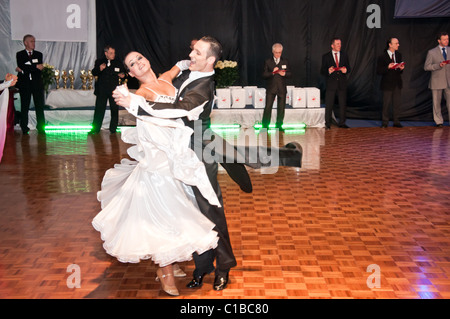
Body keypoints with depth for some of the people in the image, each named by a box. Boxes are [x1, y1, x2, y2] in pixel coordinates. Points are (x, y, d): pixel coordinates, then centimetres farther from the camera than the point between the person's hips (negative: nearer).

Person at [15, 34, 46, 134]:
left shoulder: (39, 54, 10)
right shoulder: (19, 54, 6)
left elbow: (40, 69, -4)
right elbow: (21, 66, -11)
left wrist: (23, 70, -10)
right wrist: (35, 66, -13)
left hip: (37, 83, 1)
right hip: (24, 83, -1)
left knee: (40, 106, 0)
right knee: (24, 106, 3)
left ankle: (41, 128, 5)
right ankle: (24, 128, 9)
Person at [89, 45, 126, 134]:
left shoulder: (118, 63, 3)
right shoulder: (99, 61, 4)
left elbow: (122, 72, 12)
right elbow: (93, 73, 3)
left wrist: (122, 75, -12)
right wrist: (99, 69, -17)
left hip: (114, 90, 0)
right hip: (102, 89, 0)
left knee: (114, 109, 4)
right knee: (99, 109, 3)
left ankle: (113, 129, 16)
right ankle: (95, 128, 11)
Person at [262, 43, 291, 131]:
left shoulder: (285, 62, 11)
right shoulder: (268, 62, 6)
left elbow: (289, 74, 8)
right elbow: (264, 75, -1)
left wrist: (284, 74, -13)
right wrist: (272, 73, -17)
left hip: (282, 88, 2)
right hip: (271, 88, -2)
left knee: (281, 108, 4)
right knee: (268, 107, -5)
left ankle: (279, 125, 15)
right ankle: (265, 125, 1)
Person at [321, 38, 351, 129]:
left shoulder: (344, 55, 11)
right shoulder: (326, 56, 2)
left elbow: (348, 68, 12)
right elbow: (322, 71, 1)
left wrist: (346, 70, -11)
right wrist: (328, 71, -20)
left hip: (342, 83, 3)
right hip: (331, 83, -3)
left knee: (343, 104, 7)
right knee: (329, 104, -2)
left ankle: (342, 122, 17)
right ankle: (327, 123, 7)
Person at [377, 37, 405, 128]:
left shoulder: (398, 55, 10)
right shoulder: (382, 57, -7)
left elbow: (400, 70, 18)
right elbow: (378, 71, -10)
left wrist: (401, 68, -5)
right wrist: (388, 67, -23)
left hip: (397, 83, 5)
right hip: (387, 84, -5)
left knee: (397, 103, 6)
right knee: (386, 103, 1)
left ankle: (396, 122, 15)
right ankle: (385, 122, 12)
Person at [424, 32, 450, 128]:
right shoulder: (431, 52, 1)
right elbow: (426, 67, -4)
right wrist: (438, 65, -16)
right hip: (437, 82, -2)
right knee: (436, 103, 5)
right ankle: (439, 122, 16)